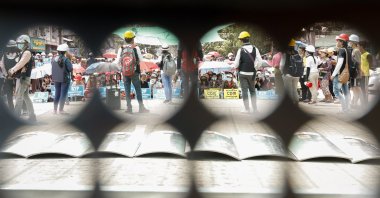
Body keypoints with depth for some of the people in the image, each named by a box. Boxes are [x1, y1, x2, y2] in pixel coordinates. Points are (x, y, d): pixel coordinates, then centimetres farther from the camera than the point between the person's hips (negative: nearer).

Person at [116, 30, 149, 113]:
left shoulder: (121, 49, -3)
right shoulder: (136, 48, -8)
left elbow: (117, 61, -6)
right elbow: (141, 59, -8)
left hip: (125, 73, 2)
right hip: (135, 72, -2)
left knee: (127, 90, 7)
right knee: (138, 90, 6)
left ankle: (129, 108, 5)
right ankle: (141, 107, 6)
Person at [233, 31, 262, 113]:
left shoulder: (241, 50, -10)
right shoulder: (255, 49, -3)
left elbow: (236, 64, -8)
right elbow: (259, 62, -5)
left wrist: (236, 67, 13)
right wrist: (255, 68, 11)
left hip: (243, 73, -3)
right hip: (252, 73, 3)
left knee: (244, 90, 4)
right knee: (252, 90, 15)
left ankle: (247, 109, 4)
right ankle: (254, 108, 15)